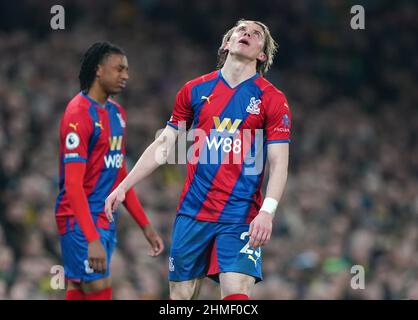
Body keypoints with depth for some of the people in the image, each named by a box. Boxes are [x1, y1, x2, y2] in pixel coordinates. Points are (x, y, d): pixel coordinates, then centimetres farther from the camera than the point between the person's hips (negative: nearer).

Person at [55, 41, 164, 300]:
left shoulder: (116, 112, 14)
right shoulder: (79, 113, -14)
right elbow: (73, 184, -20)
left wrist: (146, 226, 19)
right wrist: (92, 239, -26)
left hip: (106, 221, 8)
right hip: (81, 222, -8)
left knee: (78, 293, 8)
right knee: (99, 292, -12)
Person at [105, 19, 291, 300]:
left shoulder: (272, 99, 0)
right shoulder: (195, 90, 10)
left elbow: (279, 164, -4)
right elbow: (163, 146, 15)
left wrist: (267, 211, -18)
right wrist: (123, 187, 10)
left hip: (240, 217, -3)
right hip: (192, 213, 3)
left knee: (237, 294, -18)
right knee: (181, 295, 3)